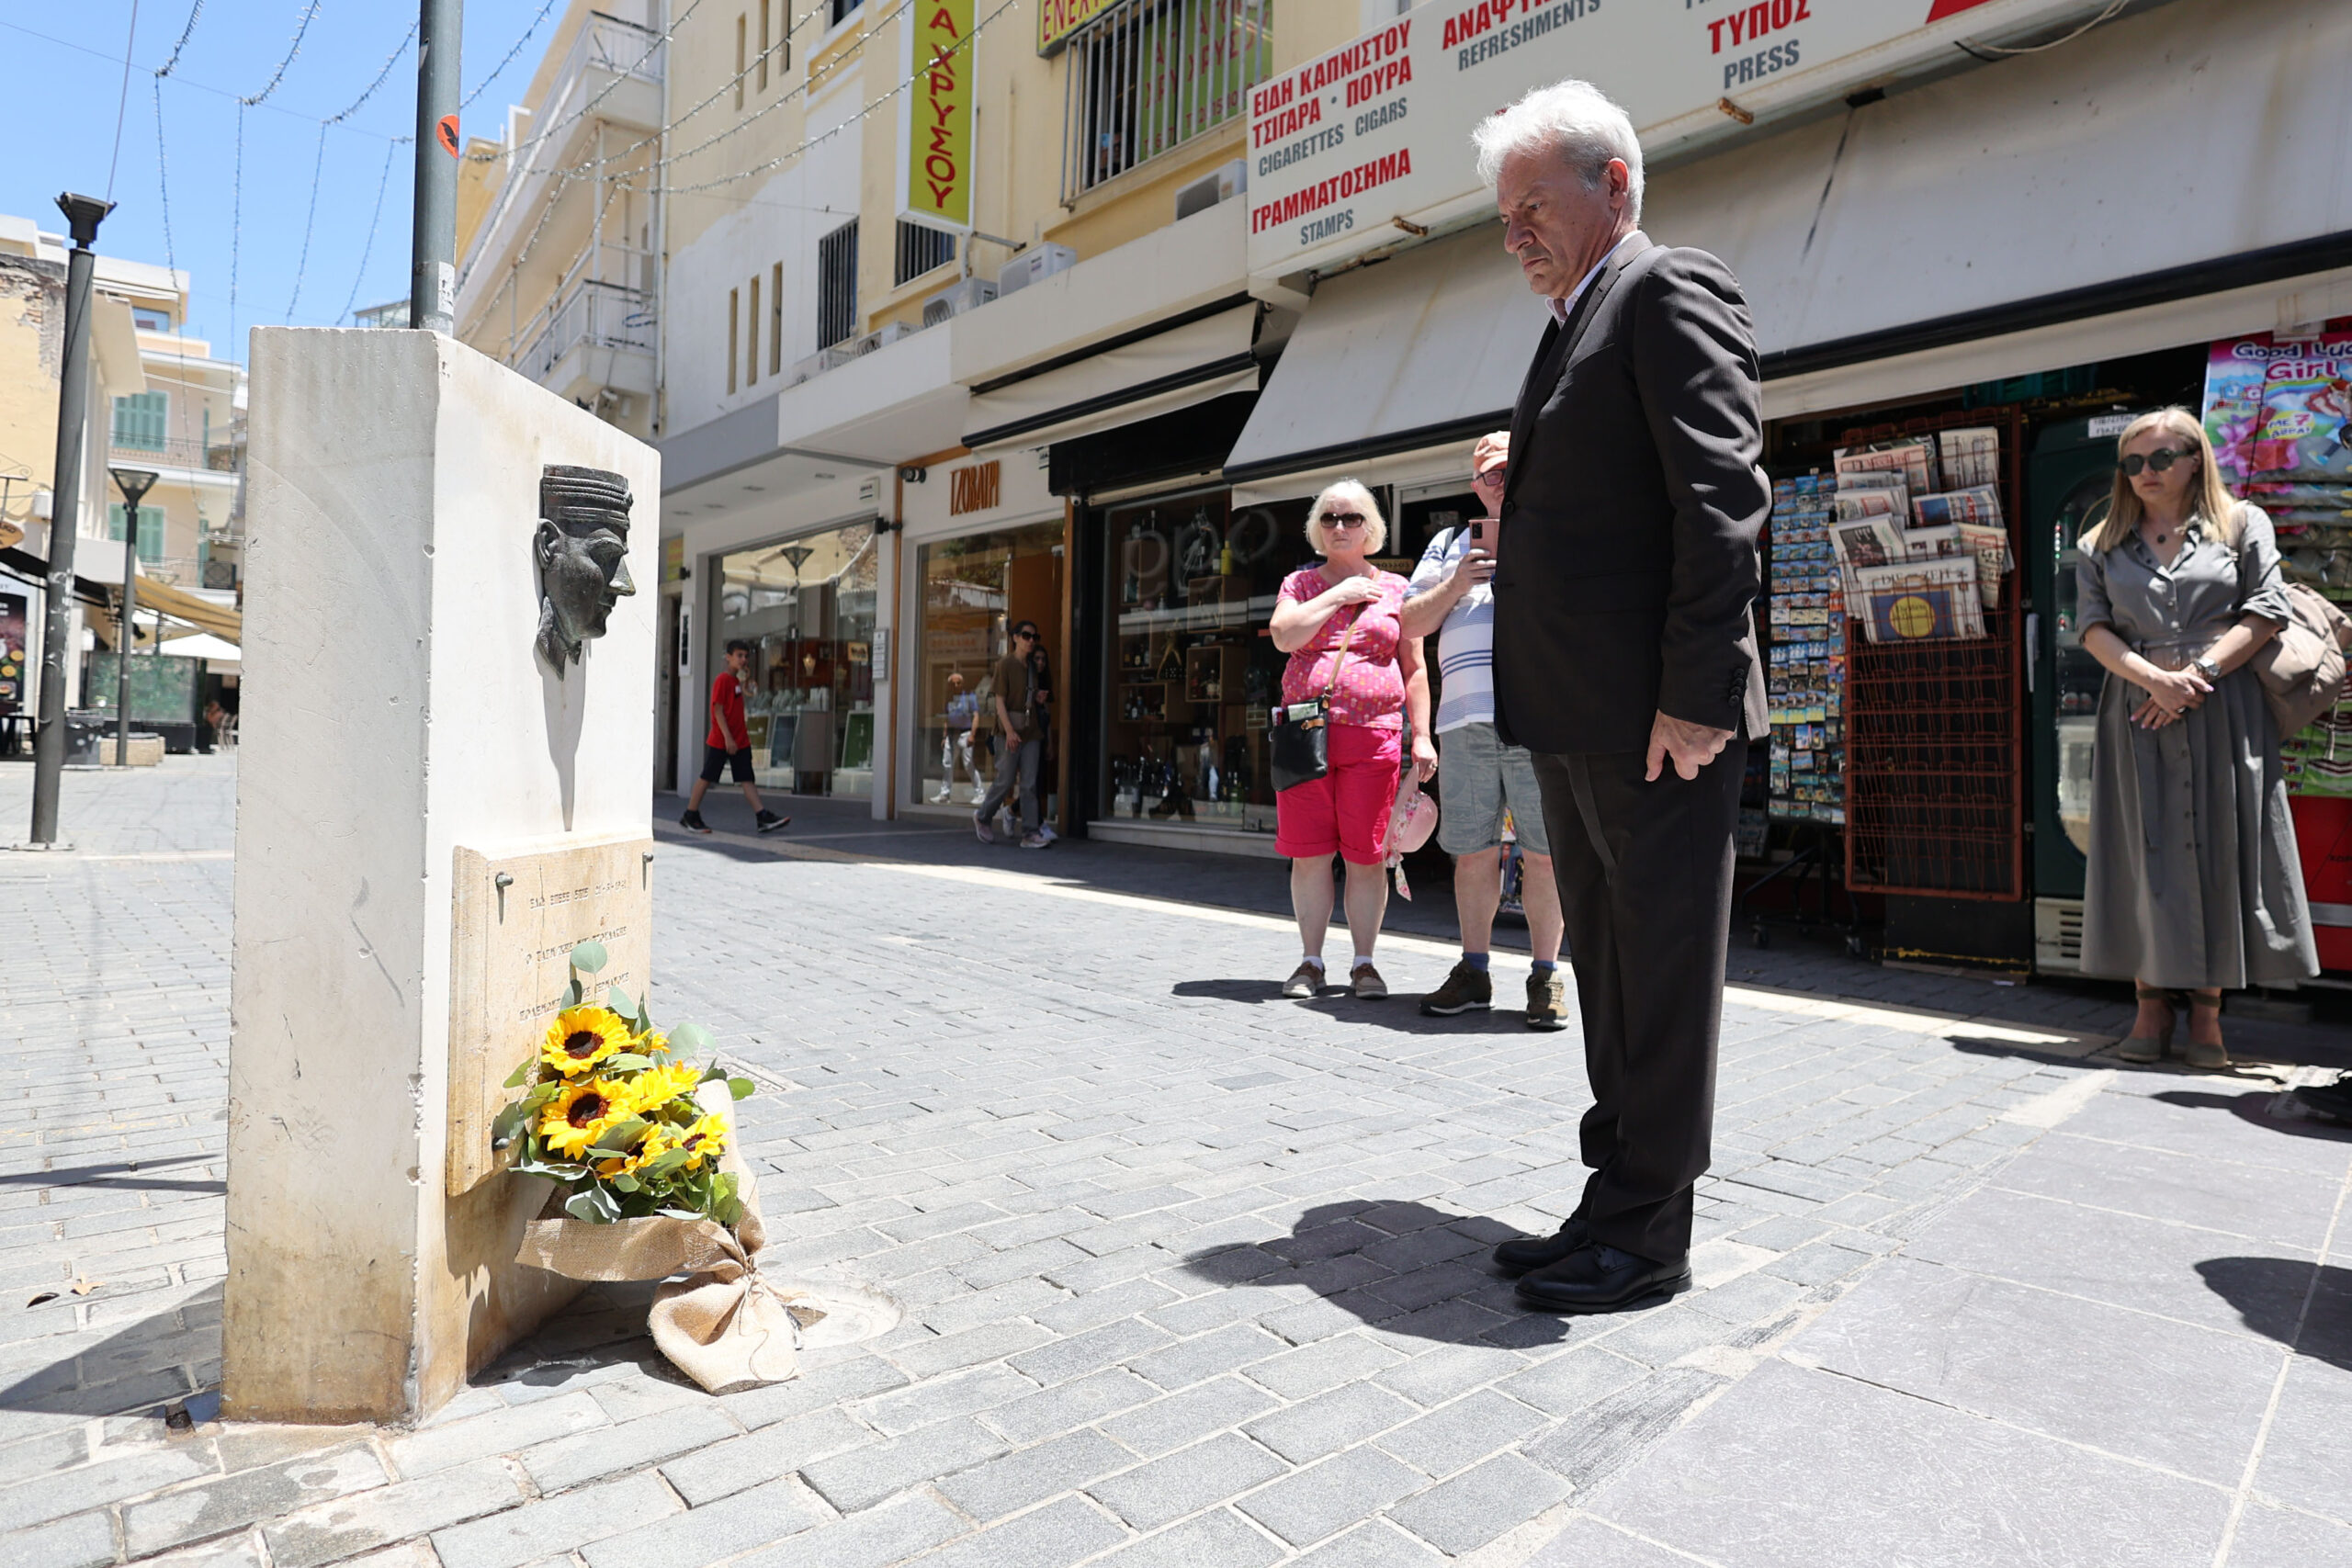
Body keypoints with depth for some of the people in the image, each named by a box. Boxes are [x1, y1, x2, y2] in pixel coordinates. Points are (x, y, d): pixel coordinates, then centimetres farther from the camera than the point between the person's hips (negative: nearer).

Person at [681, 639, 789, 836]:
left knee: (747, 779, 1)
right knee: (707, 777, 2)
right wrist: (728, 738, -21)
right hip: (720, 740, -8)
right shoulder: (722, 680, -11)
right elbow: (718, 710, -17)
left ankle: (763, 817, -5)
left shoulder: (737, 681, 15)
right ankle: (690, 817, 14)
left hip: (740, 741, 8)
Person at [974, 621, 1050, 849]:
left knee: (1029, 784, 0)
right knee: (1005, 781, -1)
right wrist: (1009, 730, -19)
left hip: (1031, 732, 6)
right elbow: (999, 700, -11)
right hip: (1009, 732, -6)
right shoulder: (1006, 664, -4)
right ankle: (981, 818, 23)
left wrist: (1040, 697, 6)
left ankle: (1030, 834, -1)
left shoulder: (1032, 668, 16)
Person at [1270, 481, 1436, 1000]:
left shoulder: (1394, 588, 12)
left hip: (1374, 738, 0)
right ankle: (1311, 961, 13)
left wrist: (1421, 735, 2)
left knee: (1366, 856, 1)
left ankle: (1364, 963, 13)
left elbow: (1414, 669, 10)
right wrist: (1339, 596, -5)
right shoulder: (1301, 583, 14)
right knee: (1308, 853, 2)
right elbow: (1284, 635, -6)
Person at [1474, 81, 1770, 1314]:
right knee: (1606, 967, 14)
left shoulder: (1670, 293, -5)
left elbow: (1722, 498, -16)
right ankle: (1613, 1203, 27)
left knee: (1662, 973, 0)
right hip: (1574, 722, 10)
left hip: (1655, 717, -10)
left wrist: (1691, 693, -21)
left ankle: (1647, 1236, 12)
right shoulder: (1577, 328, 23)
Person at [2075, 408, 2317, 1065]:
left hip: (2223, 712, -1)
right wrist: (2154, 678, -14)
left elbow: (2266, 613, 0)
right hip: (2137, 714, 1)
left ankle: (2207, 1011, 6)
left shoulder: (2242, 524, 10)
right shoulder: (2103, 543, 13)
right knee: (2144, 851, 0)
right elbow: (2092, 626, 2)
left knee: (2218, 851, -2)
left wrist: (2195, 673, -13)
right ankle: (2152, 1005, 6)